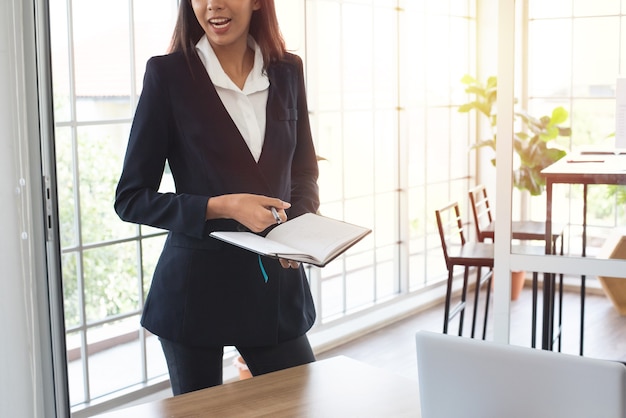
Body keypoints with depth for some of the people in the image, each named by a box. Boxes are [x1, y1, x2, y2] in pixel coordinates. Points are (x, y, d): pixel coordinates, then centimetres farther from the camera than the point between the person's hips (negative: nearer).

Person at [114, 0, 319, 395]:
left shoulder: (288, 71, 2)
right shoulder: (167, 73, -8)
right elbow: (130, 198, -7)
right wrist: (222, 207, -19)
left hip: (277, 285, 3)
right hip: (197, 287, -3)